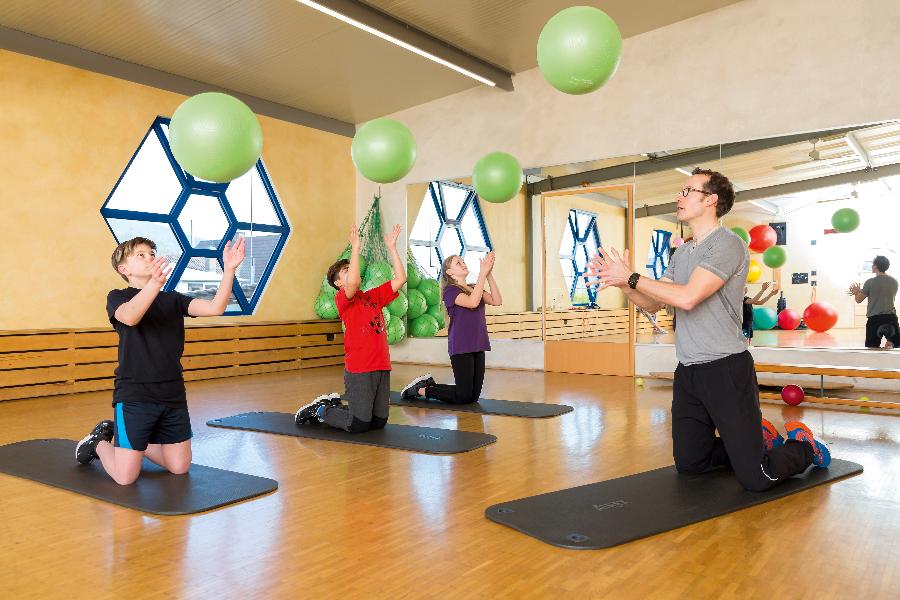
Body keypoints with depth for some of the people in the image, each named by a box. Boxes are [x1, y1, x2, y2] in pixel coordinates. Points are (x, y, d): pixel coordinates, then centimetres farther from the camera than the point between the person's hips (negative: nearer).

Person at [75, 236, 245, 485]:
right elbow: (130, 316, -28)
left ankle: (138, 444, 34)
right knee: (126, 477, -3)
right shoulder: (118, 297, -2)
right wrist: (155, 283, -46)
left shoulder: (173, 299, 9)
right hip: (135, 395, -4)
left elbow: (214, 308, -8)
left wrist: (229, 269, -21)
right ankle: (99, 442, 28)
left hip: (173, 395, 4)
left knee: (180, 467, 9)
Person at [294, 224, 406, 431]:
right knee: (358, 425, -4)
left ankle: (333, 404, 30)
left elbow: (400, 279, 7)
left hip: (382, 367, 7)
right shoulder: (342, 299, -4)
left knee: (379, 422, 12)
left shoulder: (374, 296, 15)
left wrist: (391, 247, 4)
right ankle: (319, 410, 20)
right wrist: (355, 247, -22)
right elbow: (352, 283, -26)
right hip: (359, 369, -7)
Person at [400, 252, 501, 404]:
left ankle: (429, 383, 26)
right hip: (461, 347, -8)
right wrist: (482, 273, -23)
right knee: (463, 396, -5)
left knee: (474, 396, 11)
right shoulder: (450, 290, -7)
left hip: (477, 347, 8)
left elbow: (497, 301, -2)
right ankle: (420, 389, 12)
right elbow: (473, 302, -26)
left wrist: (489, 274, -10)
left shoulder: (474, 288, 14)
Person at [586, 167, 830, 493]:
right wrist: (619, 281, -3)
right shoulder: (682, 252, 14)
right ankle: (757, 439, 36)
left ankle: (801, 447, 26)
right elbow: (653, 304, 13)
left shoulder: (728, 244, -12)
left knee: (756, 479, -5)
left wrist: (631, 277, -18)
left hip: (726, 368, -8)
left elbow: (687, 298, -24)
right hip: (688, 372, 8)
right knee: (689, 463, 15)